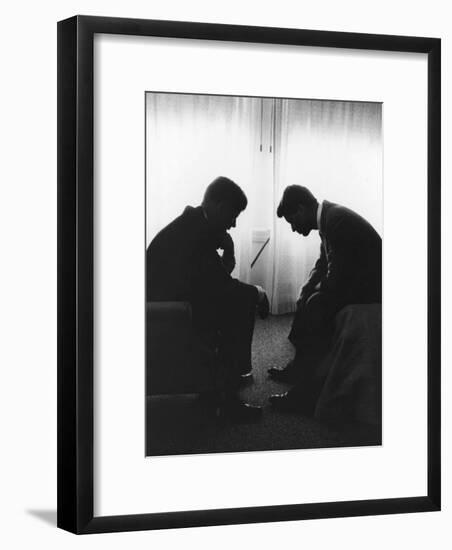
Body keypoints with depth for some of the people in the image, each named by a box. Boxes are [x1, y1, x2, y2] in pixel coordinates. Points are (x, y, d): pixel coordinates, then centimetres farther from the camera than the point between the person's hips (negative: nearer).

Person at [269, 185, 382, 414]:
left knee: (316, 305, -21)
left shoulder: (336, 221, -24)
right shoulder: (327, 216, 8)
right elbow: (322, 264, 16)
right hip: (356, 281, 11)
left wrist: (312, 292, -7)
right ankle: (298, 368, 21)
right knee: (308, 300, 14)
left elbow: (336, 280, -25)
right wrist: (304, 293, 2)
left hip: (369, 289, -11)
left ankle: (306, 395, -16)